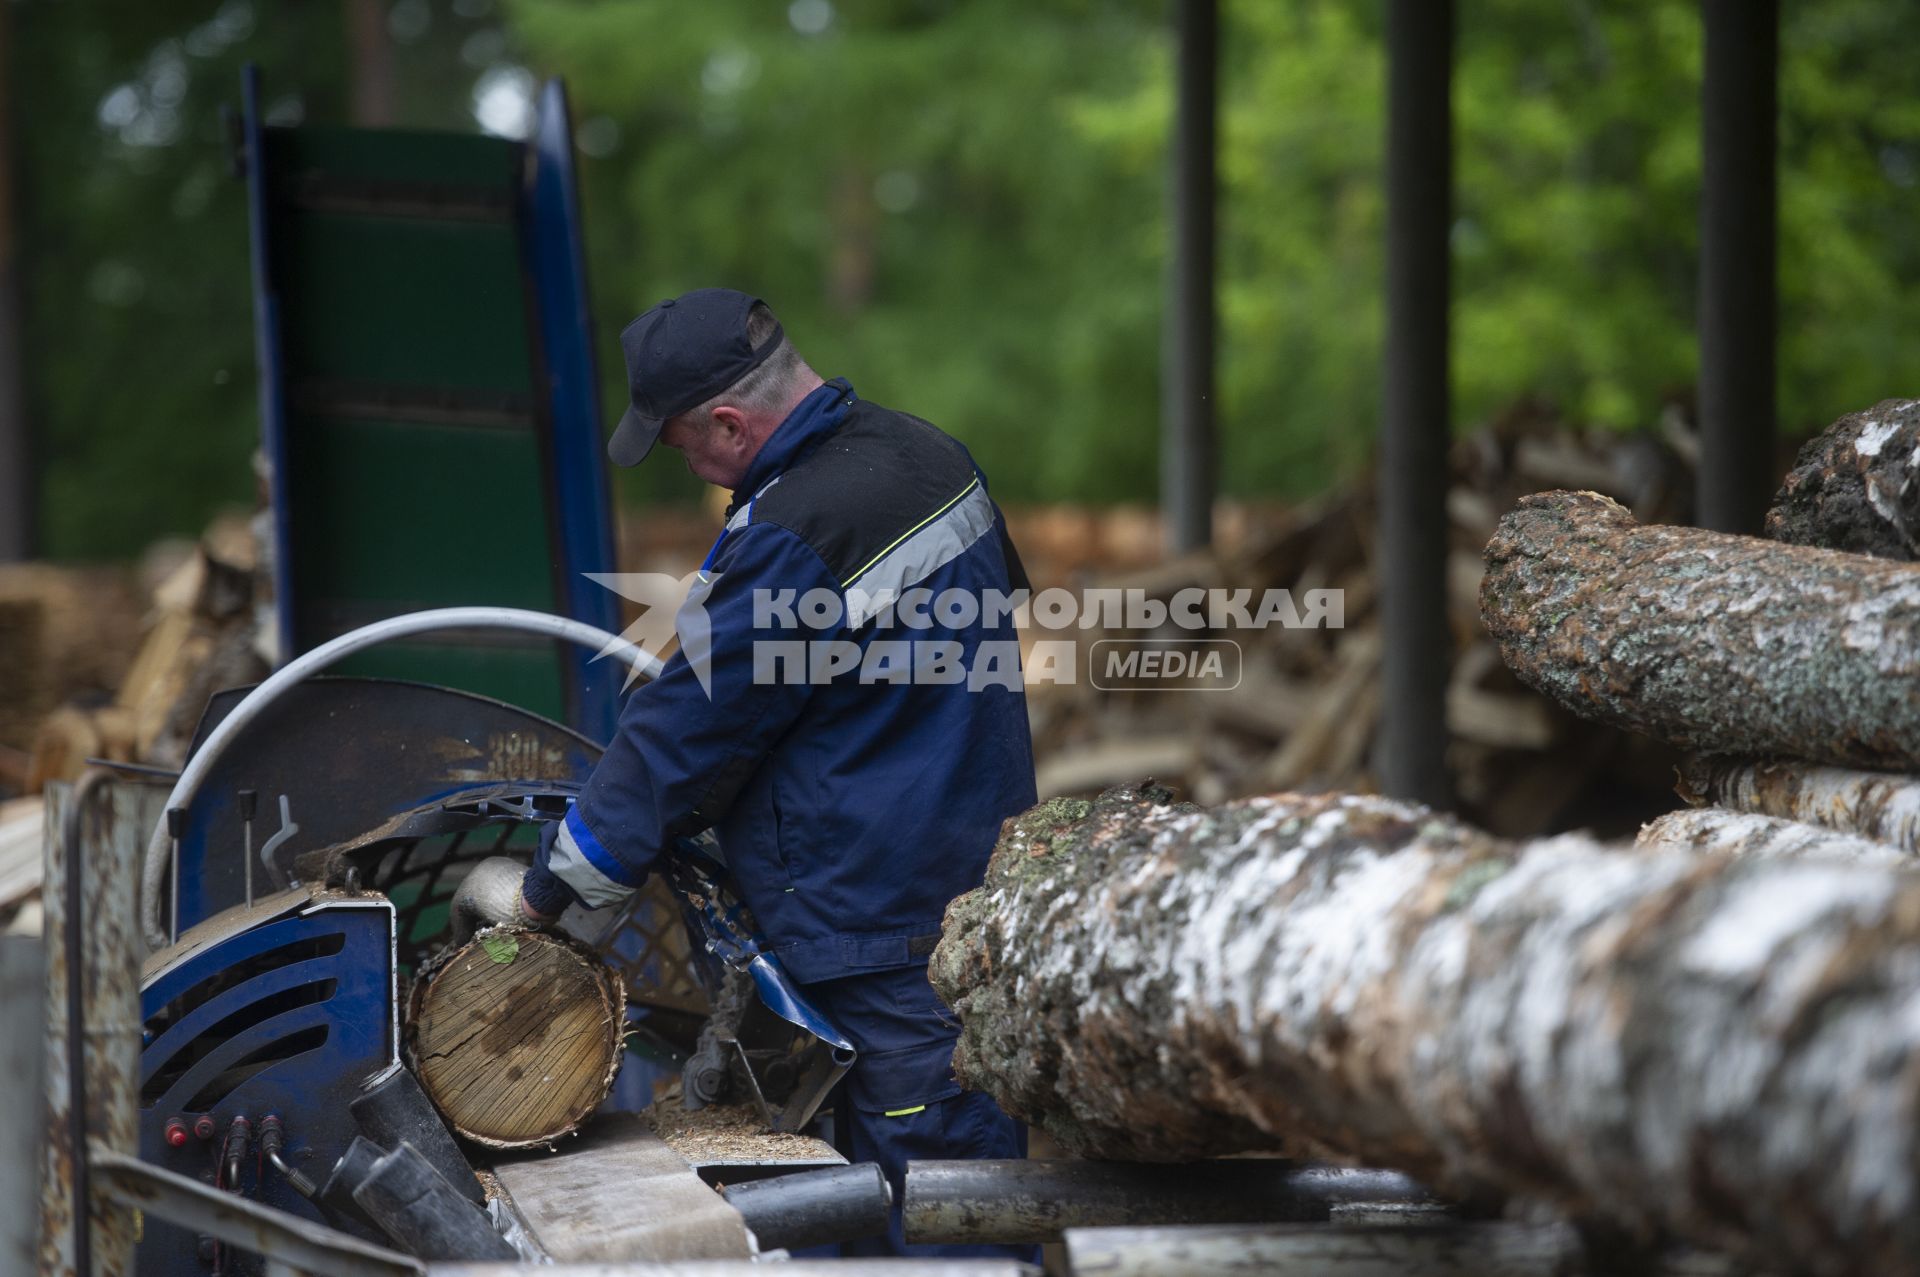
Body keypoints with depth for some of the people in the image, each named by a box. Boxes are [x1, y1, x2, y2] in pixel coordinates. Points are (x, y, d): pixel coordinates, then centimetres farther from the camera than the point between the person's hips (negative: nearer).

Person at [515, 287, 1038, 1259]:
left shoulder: (791, 540, -22)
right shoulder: (928, 455, 5)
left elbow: (687, 736, -15)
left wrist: (555, 886, -3)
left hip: (882, 917, -10)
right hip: (984, 878, 10)